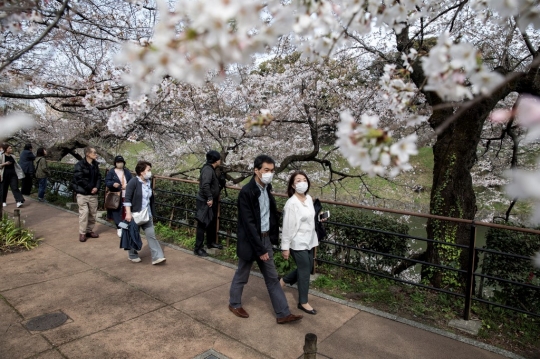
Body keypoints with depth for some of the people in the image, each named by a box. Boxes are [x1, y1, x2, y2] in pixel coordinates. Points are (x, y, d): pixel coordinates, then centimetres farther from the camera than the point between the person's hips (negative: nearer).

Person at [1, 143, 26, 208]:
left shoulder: (12, 156, 10)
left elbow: (16, 164, 19)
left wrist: (20, 172, 14)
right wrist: (5, 164, -19)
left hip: (13, 174, 3)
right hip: (5, 174, -3)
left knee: (15, 187, -6)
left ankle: (19, 201, -16)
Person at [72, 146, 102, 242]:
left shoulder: (95, 164, 8)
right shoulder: (80, 165, -11)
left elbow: (99, 177, 9)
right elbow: (80, 179, -17)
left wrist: (96, 187, -8)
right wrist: (90, 188, -13)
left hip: (93, 194, 6)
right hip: (83, 194, -6)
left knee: (93, 213, 10)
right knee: (84, 213, -7)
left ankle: (89, 231, 24)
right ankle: (82, 233, 6)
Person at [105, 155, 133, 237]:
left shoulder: (127, 171, 11)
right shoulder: (111, 171, 0)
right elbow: (107, 181, -2)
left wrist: (127, 185, -8)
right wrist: (113, 184, -22)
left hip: (126, 196, 3)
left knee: (125, 211, 3)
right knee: (117, 211, -5)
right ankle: (119, 228, 3)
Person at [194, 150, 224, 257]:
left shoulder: (211, 169, 11)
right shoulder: (207, 169, -21)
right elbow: (205, 185, -32)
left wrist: (215, 197, 17)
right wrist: (209, 198, -26)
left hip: (211, 201, 10)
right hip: (205, 202, -10)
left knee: (212, 223, 20)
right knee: (203, 225, -3)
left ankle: (210, 242, 36)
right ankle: (198, 248, 5)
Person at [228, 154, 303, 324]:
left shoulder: (266, 188, 1)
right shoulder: (246, 192, -22)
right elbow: (248, 223, -23)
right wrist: (260, 249, -20)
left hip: (265, 238, 7)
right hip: (250, 241, -7)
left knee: (272, 278, 12)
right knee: (242, 276, 15)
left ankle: (283, 313, 21)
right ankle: (234, 304, 38)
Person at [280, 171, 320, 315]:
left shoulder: (309, 198, 2)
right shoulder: (291, 203, -20)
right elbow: (287, 227, -17)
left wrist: (314, 240, 12)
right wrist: (285, 247, -14)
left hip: (309, 241, 8)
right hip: (298, 243, -8)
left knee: (306, 268, 18)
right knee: (305, 271, 2)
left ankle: (283, 280, 40)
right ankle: (303, 302, 21)